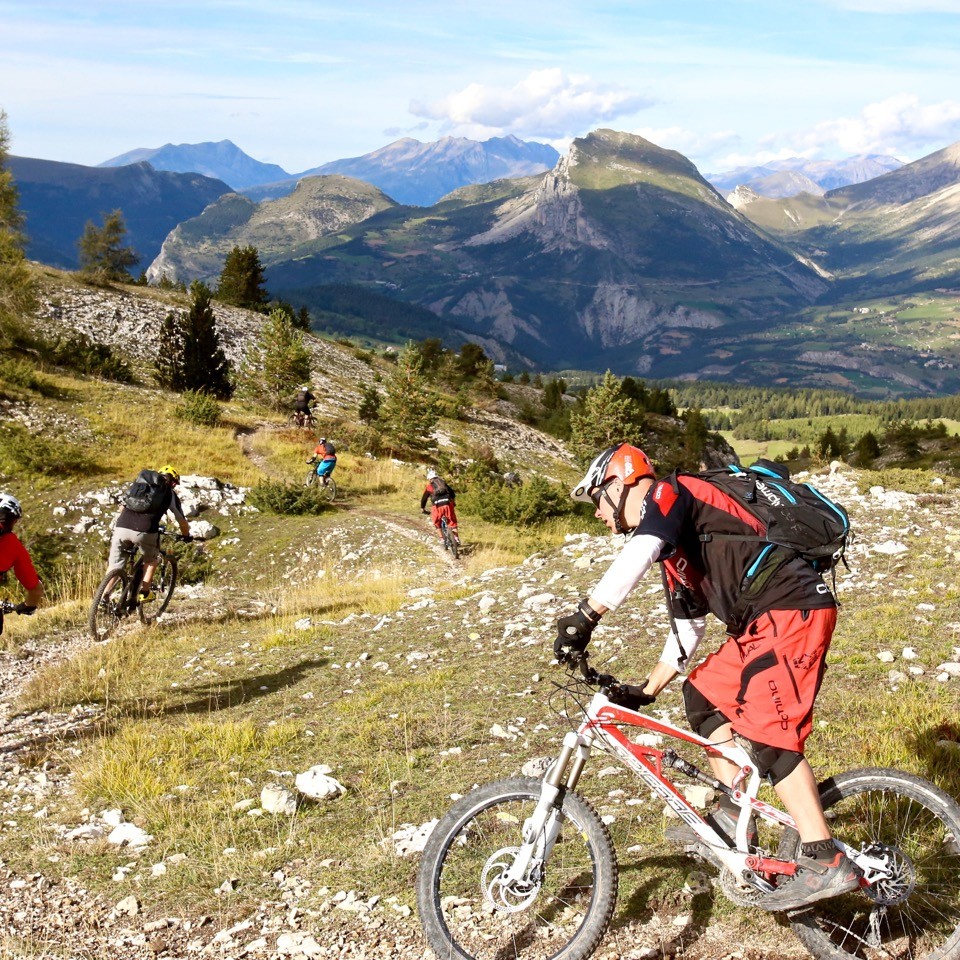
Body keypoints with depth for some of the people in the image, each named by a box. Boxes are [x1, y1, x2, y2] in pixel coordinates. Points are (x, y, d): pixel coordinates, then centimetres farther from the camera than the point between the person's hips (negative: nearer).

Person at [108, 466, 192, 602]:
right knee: (151, 559, 26)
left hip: (121, 528, 3)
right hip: (144, 531, -3)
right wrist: (186, 536, 44)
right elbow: (182, 521, 25)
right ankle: (145, 593, 22)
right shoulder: (170, 494, 19)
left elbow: (123, 507, 33)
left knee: (114, 566, 15)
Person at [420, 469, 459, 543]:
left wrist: (422, 508, 31)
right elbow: (452, 493, 25)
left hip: (437, 505, -2)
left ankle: (442, 539, 12)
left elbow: (424, 498, 18)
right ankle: (456, 538, 8)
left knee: (437, 523, 20)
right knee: (452, 522, 15)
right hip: (448, 503, 2)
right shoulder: (443, 482, 22)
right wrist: (453, 502, 40)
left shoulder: (429, 486, 15)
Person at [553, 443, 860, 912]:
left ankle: (826, 862, -14)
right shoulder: (676, 550, 25)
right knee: (704, 692, 15)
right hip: (765, 619, 10)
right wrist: (647, 691, 27)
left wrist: (585, 615, -29)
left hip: (792, 607, -10)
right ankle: (734, 815, 16)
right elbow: (687, 627, 28)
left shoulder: (667, 493, -4)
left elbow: (639, 553, -25)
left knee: (768, 732, -14)